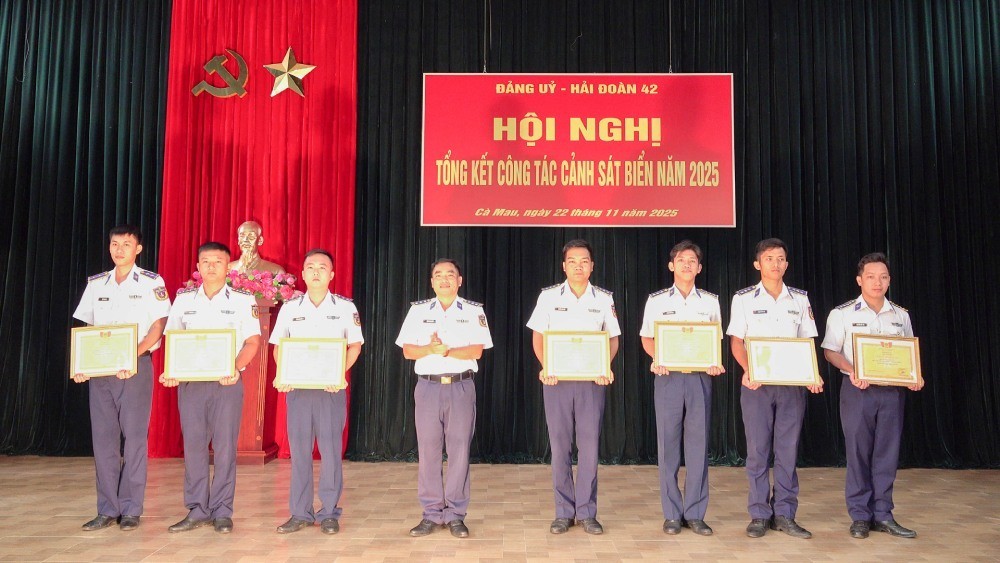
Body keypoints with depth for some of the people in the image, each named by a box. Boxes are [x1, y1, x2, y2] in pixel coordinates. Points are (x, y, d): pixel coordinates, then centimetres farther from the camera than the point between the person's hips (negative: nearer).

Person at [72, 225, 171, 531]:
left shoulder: (151, 282, 0)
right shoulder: (95, 284, 12)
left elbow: (158, 325, -5)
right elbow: (85, 328, 12)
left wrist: (133, 355, -19)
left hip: (136, 367, -4)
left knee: (134, 436, -2)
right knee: (103, 437, 4)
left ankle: (131, 509, 5)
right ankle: (107, 509, 12)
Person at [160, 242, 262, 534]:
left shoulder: (243, 299, 2)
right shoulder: (184, 298, 10)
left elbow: (253, 341, -3)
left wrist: (237, 368, -19)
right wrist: (170, 371, -6)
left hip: (227, 381, -3)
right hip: (190, 380, 3)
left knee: (225, 445, 0)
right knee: (193, 443, 5)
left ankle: (222, 512, 9)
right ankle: (197, 510, 15)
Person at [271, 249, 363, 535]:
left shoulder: (345, 307, 3)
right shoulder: (290, 308, 8)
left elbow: (355, 345, 3)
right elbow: (278, 346, 10)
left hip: (331, 387, -2)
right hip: (297, 386, 2)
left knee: (331, 449, 0)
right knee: (299, 449, 4)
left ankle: (329, 513, 9)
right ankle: (300, 513, 14)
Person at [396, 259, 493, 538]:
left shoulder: (474, 311, 5)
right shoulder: (418, 310, 9)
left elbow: (477, 350, -6)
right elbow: (408, 350, 2)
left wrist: (447, 351, -18)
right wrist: (430, 349, -16)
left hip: (461, 386, -1)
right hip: (428, 386, 1)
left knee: (460, 450, -1)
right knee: (428, 450, 2)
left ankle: (455, 515, 9)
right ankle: (432, 514, 12)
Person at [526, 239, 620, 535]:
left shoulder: (604, 298, 5)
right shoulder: (549, 296, 3)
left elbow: (613, 338, 8)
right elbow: (537, 335, 5)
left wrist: (606, 366, -10)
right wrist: (545, 366, -10)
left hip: (592, 379, 1)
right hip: (557, 378, 0)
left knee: (590, 444, 1)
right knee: (560, 444, 3)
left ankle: (586, 512, 12)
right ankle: (564, 512, 14)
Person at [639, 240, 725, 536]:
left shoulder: (710, 301, 9)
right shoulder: (656, 301, 5)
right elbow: (647, 339, 8)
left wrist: (715, 364, -7)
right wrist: (657, 359, -12)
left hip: (700, 376, 1)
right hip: (668, 376, -1)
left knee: (698, 443, 2)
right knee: (668, 443, 2)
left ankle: (695, 513, 12)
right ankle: (672, 514, 11)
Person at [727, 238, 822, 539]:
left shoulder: (800, 299, 9)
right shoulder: (743, 298, 2)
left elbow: (807, 342, 10)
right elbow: (736, 341, -1)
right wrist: (748, 370, -18)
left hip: (792, 382, 2)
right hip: (756, 383, -2)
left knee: (788, 449, 5)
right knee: (757, 449, 1)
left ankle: (785, 514, 14)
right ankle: (759, 514, 10)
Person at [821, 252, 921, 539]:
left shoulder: (901, 315, 10)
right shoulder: (843, 313, -1)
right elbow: (830, 351, -3)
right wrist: (853, 372, -19)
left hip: (893, 389, 3)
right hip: (857, 389, -3)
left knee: (887, 452, 5)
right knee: (858, 451, 1)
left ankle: (883, 514, 14)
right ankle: (860, 515, 10)